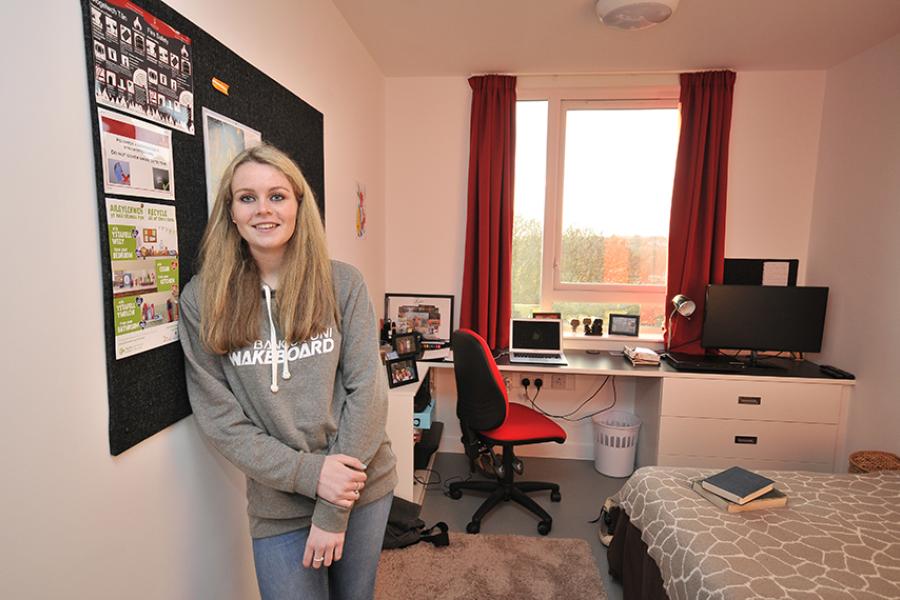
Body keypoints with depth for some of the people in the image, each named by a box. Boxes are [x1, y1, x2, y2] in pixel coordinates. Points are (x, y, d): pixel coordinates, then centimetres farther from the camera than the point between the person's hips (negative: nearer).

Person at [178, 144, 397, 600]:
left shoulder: (342, 284, -8)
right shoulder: (202, 300, -6)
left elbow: (366, 389, -10)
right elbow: (217, 415, -7)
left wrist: (334, 511, -12)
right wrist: (308, 473, -16)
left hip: (365, 486, 1)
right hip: (278, 505, 0)